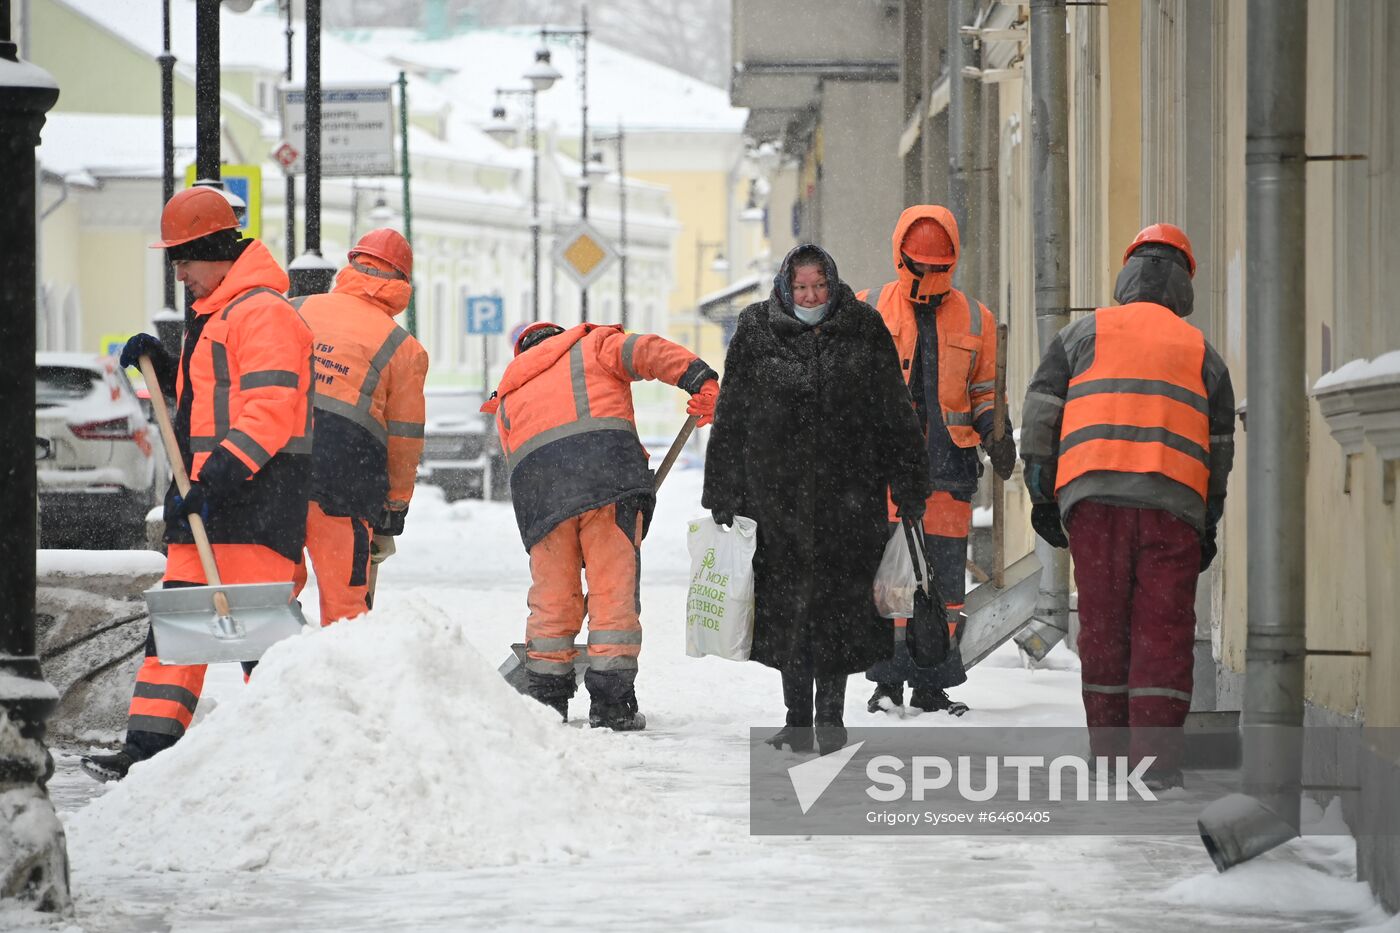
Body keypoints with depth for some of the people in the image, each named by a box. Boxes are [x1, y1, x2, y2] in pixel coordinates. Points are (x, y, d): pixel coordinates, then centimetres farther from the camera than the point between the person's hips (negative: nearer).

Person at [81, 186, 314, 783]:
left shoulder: (262, 313, -11)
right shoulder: (212, 316, 22)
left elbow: (269, 412, -20)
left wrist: (219, 477, -27)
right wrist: (161, 368, 17)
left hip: (258, 490, -10)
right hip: (207, 494, 10)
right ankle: (148, 748, 4)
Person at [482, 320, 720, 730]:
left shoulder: (508, 395, 35)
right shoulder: (591, 346, 24)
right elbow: (643, 350, 3)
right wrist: (700, 379, -10)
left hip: (538, 489, 3)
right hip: (607, 472, -3)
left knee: (552, 598, 14)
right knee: (614, 589, 0)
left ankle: (546, 697, 18)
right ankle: (611, 703, -3)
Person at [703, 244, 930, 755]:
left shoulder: (863, 331, 4)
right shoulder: (757, 335, 3)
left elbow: (895, 414, 8)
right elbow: (731, 420, 6)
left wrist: (909, 488, 7)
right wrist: (723, 496, 4)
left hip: (848, 492, 0)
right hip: (778, 491, 0)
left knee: (839, 602, -1)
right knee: (787, 600, 0)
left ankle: (830, 713, 8)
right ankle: (797, 717, 8)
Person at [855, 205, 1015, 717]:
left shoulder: (975, 320, 12)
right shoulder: (867, 311, 7)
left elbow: (985, 391, 18)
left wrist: (996, 434, 1)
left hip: (948, 464, 2)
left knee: (945, 575, 2)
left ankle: (931, 685, 10)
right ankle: (887, 680, -3)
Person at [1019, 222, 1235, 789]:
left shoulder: (1083, 335, 14)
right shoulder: (1201, 352, 16)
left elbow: (1041, 415, 7)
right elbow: (1220, 447, 17)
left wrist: (1041, 495, 10)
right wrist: (1209, 525, 24)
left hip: (1093, 496, 1)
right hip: (1173, 504, 0)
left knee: (1103, 624, 7)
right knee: (1163, 630, -1)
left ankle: (1108, 752, 11)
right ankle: (1154, 756, -8)